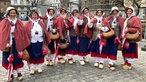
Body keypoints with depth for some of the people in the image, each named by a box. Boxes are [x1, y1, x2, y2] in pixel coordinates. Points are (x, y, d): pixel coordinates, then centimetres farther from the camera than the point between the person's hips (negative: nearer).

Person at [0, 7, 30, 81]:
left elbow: (23, 34, 2)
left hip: (17, 43, 1)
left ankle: (19, 73, 25)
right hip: (8, 43, -1)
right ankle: (10, 74, 22)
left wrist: (23, 44, -3)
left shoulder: (19, 23, 3)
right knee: (9, 59, 7)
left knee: (18, 58, 10)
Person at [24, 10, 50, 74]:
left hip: (40, 42, 2)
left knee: (40, 55, 10)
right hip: (32, 42, -2)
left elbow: (45, 32, 6)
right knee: (32, 55, 5)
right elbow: (25, 33, -4)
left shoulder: (41, 23, 6)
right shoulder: (28, 24, -1)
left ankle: (39, 67, 24)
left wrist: (46, 41, 3)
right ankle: (32, 68, 16)